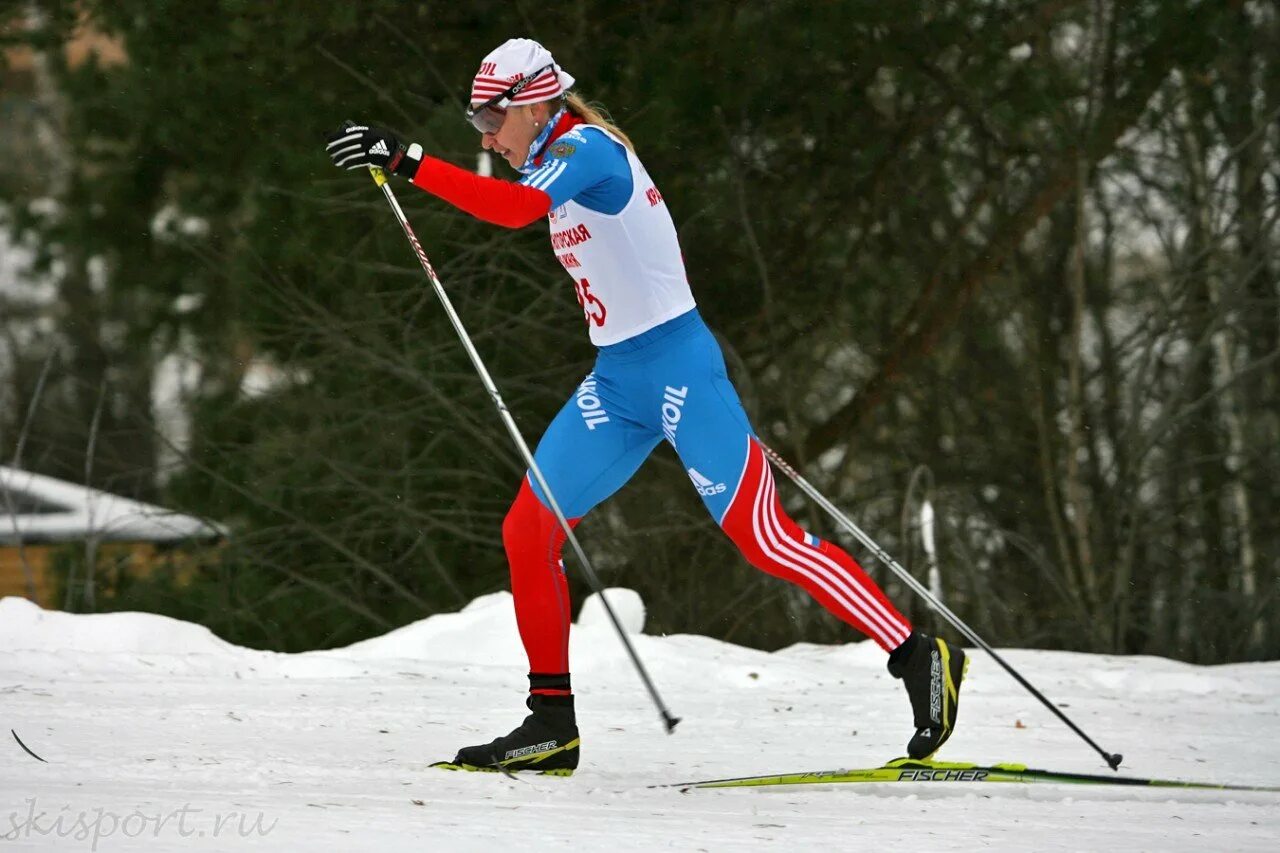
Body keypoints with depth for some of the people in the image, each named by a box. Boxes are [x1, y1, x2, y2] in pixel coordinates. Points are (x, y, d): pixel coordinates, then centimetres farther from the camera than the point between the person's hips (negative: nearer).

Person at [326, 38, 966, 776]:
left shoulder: (582, 148, -14)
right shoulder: (570, 162, 14)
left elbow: (518, 206, -34)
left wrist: (408, 161, -37)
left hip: (677, 371, -9)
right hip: (617, 384, 9)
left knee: (763, 536, -11)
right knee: (528, 531, 3)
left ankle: (922, 660, -6)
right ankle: (552, 724, 9)